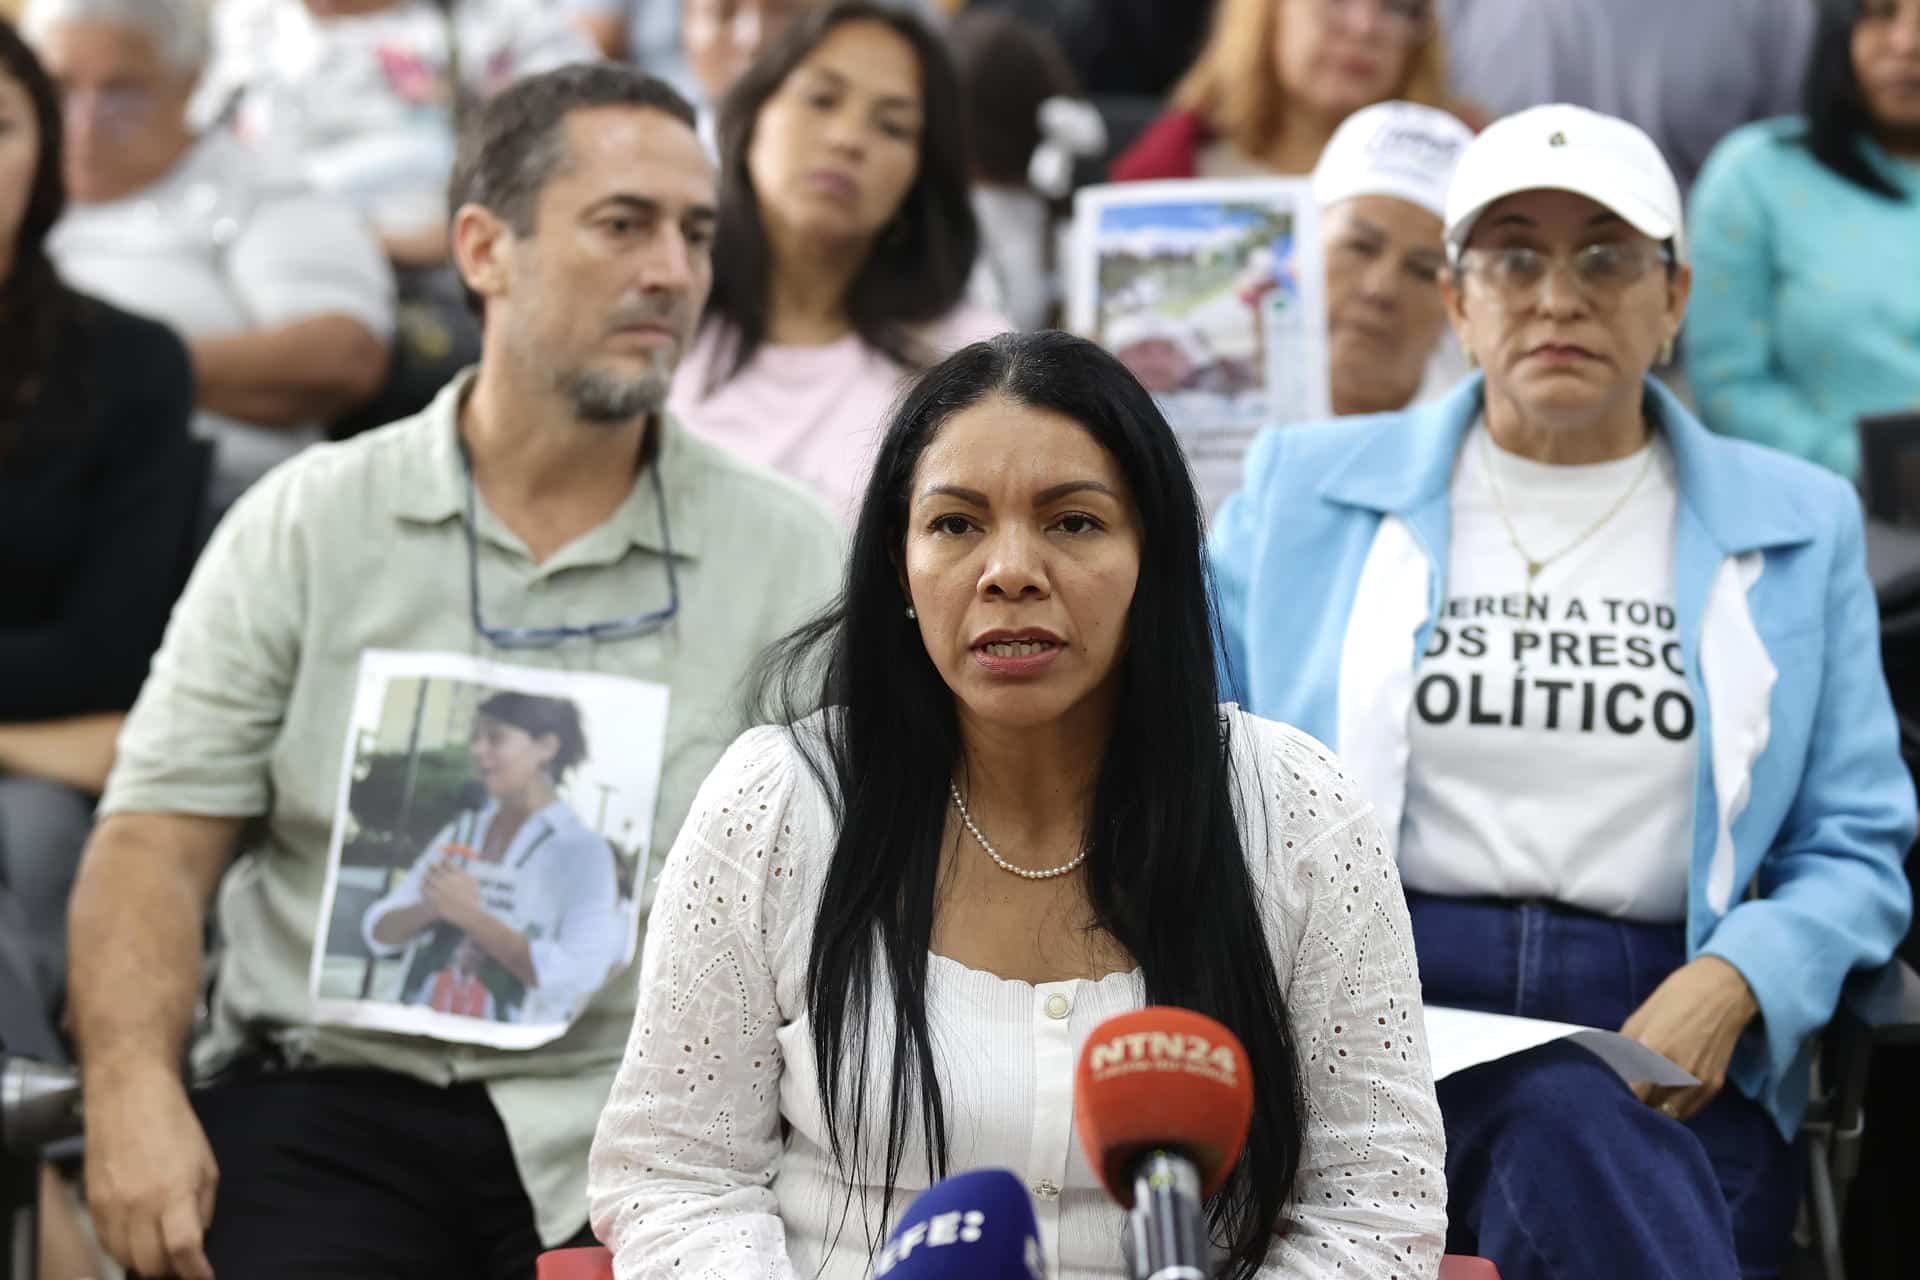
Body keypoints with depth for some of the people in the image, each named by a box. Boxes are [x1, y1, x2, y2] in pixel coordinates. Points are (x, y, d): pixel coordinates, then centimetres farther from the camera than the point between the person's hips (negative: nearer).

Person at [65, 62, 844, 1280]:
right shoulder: (308, 525, 8)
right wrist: (133, 1087, -14)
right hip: (330, 1098, 1)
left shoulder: (791, 555, 8)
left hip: (633, 1118, 0)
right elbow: (159, 835, 4)